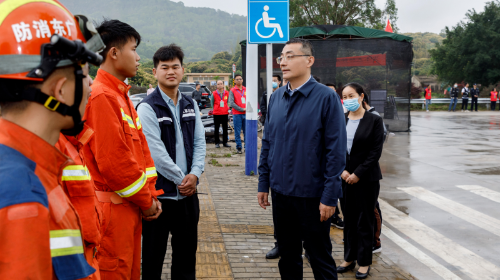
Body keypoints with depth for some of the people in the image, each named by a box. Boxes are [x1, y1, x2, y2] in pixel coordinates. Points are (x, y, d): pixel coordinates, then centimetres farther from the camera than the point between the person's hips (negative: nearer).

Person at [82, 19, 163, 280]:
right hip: (112, 208, -9)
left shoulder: (122, 96, 14)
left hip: (131, 206, 10)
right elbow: (112, 161, -22)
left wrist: (150, 195, 6)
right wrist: (146, 200, -11)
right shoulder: (102, 96, -17)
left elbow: (141, 147, 15)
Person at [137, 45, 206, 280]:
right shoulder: (147, 108, -10)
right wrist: (181, 179, -12)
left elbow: (199, 142, 6)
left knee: (186, 251, 17)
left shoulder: (190, 105, 9)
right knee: (153, 254, 8)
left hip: (188, 191, 6)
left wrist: (194, 175, -9)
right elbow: (156, 152, -16)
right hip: (159, 192, -5)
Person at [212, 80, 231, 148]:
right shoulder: (214, 94, -3)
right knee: (216, 129, 4)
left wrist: (228, 109, 7)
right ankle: (217, 143, 13)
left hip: (225, 114, 2)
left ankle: (225, 142, 17)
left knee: (225, 128, 7)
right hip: (216, 114, -2)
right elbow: (212, 103, 6)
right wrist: (216, 109, 3)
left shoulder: (227, 93, 4)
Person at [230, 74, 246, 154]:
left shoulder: (246, 90, 10)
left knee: (247, 131, 5)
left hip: (246, 114, 3)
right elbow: (231, 103, -8)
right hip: (237, 114, -3)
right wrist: (242, 109, -11)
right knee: (237, 132, 1)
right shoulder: (232, 91, 0)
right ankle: (238, 147, 10)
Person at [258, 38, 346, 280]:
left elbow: (336, 151, -13)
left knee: (320, 257, 9)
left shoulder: (326, 97, -11)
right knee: (288, 256, 17)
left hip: (312, 195, -5)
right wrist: (264, 184, 10)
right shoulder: (276, 98, 6)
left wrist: (330, 196, -15)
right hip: (281, 192, 5)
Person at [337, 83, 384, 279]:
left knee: (364, 220, 3)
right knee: (348, 218, 11)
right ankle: (349, 258, 23)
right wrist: (342, 170, -8)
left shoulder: (374, 121, -5)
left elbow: (376, 151, -9)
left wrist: (358, 173, -13)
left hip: (366, 178, -4)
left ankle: (364, 262, 14)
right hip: (345, 177, 4)